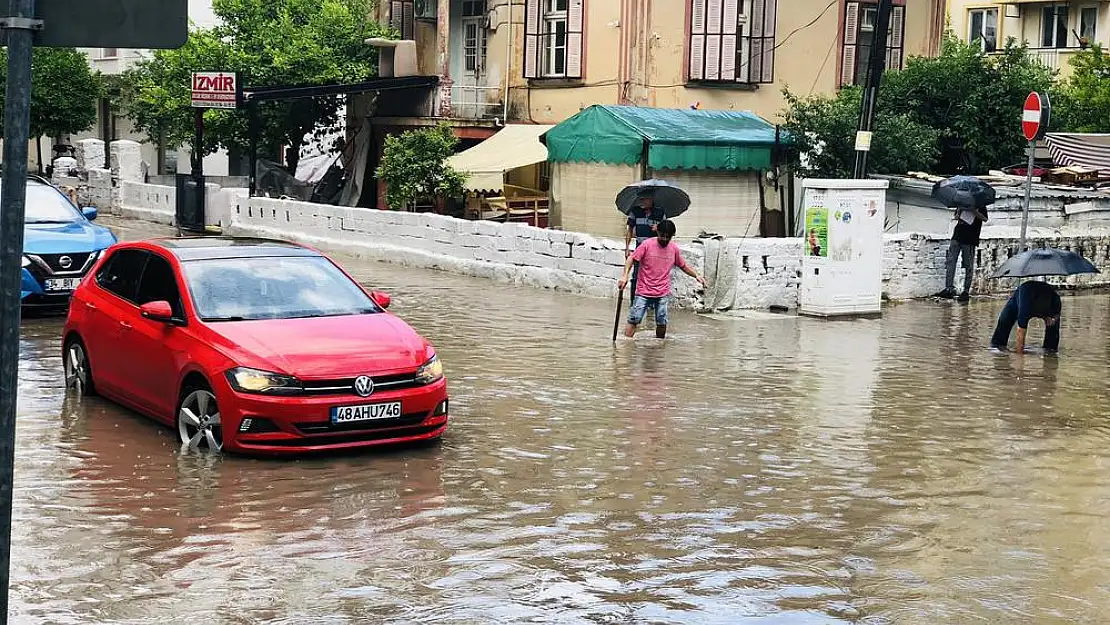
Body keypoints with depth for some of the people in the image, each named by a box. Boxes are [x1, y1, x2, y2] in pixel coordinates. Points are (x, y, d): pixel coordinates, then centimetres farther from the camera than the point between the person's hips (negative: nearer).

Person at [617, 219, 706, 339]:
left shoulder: (674, 249, 6)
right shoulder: (647, 244, -6)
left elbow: (683, 266, 20)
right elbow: (632, 258, -7)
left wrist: (696, 275, 9)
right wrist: (625, 275, -21)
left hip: (663, 294, 3)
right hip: (643, 292, -3)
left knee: (662, 323, 0)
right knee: (634, 320, -8)